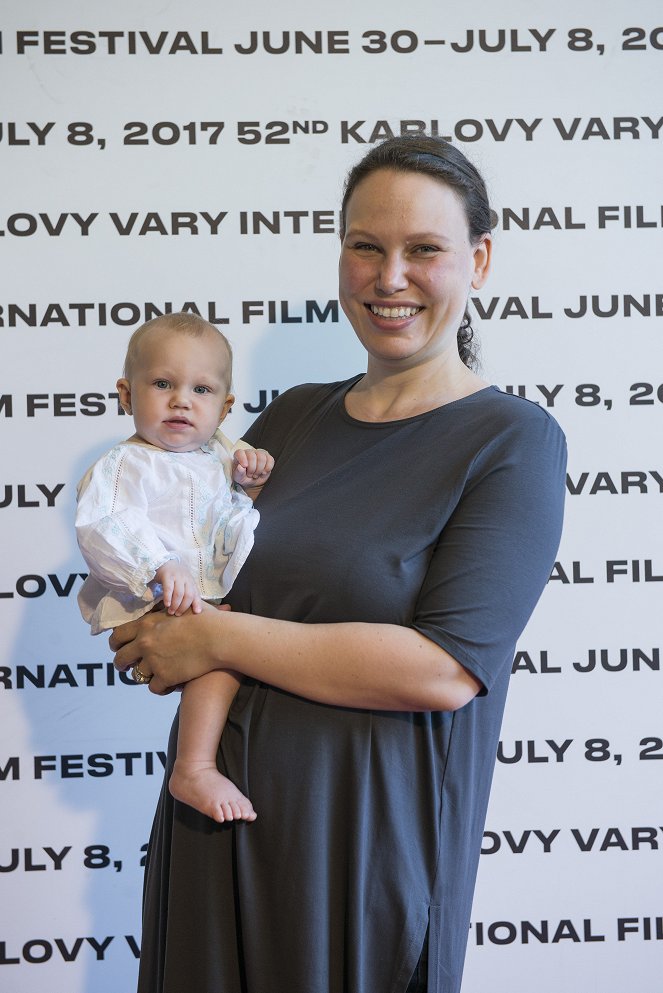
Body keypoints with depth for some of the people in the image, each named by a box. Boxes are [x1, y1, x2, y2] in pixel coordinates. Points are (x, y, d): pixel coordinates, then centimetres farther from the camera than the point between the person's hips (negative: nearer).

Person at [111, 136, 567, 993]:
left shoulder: (512, 441, -10)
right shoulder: (293, 417, 8)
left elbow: (447, 669, -21)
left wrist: (219, 639, -17)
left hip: (364, 838, -5)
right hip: (216, 808, 5)